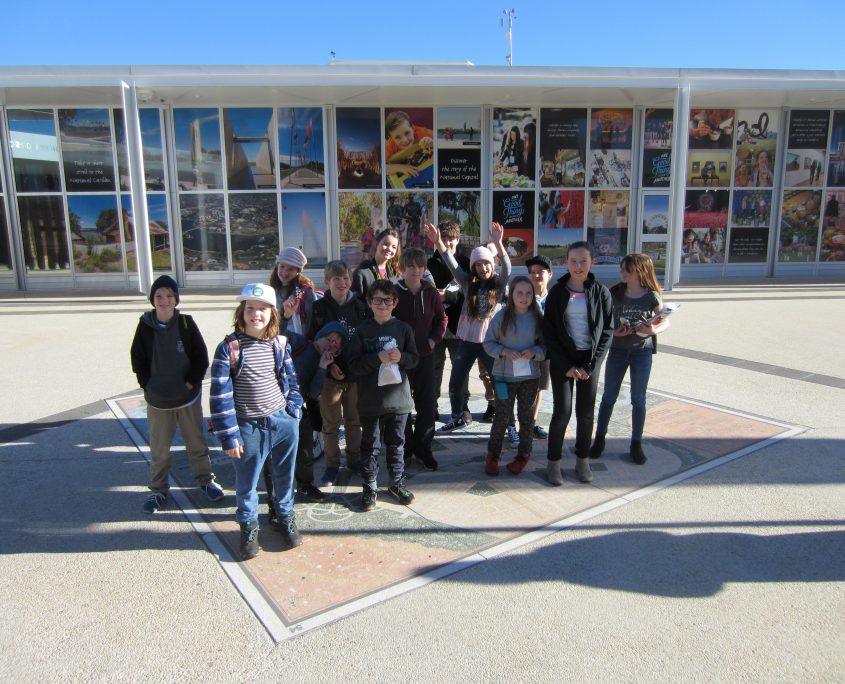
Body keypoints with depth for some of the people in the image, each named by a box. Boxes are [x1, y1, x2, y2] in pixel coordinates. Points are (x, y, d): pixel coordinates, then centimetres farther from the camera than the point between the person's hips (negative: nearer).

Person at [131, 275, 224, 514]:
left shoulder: (186, 323, -8)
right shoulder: (145, 326, -6)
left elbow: (201, 358, -4)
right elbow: (138, 360, 2)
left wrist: (191, 382, -10)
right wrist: (149, 386, -6)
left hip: (188, 396, 0)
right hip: (157, 400, 0)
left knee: (197, 442, 14)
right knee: (159, 448, 11)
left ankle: (205, 480, 32)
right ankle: (158, 489, 27)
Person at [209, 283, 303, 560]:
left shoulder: (280, 344, 0)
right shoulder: (229, 348, -12)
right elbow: (220, 395, -12)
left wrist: (293, 411, 4)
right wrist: (229, 436, -12)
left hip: (283, 423, 3)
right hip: (249, 428, -3)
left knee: (285, 475, 18)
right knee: (246, 482, 12)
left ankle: (285, 515, 41)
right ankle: (248, 524, 36)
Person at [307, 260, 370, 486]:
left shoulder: (360, 306, 1)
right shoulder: (320, 308, -5)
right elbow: (313, 341, -6)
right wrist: (329, 365, -14)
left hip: (356, 373, 2)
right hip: (330, 375, -2)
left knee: (354, 420, 14)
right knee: (330, 423, 8)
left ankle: (354, 459, 31)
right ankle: (332, 465, 21)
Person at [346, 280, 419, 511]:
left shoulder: (403, 328, 1)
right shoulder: (362, 331, -4)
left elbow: (414, 358, 5)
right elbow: (354, 364, -9)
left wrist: (401, 357, -16)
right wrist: (378, 358, -22)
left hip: (398, 397, 2)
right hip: (370, 400, -1)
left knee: (396, 443, 15)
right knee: (370, 445, 9)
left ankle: (397, 483, 31)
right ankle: (370, 487, 22)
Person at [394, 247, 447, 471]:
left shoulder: (431, 292, 0)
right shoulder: (394, 292, -7)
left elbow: (441, 319, 10)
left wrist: (434, 339, -2)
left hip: (425, 356, 2)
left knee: (427, 404, 5)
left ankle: (422, 447, 22)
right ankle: (405, 447, 23)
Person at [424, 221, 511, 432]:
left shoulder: (499, 284, -3)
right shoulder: (468, 283, 2)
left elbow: (507, 267, -21)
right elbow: (452, 264, -10)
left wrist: (497, 243, -38)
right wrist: (438, 242, -24)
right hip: (468, 340, 2)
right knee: (455, 384, 8)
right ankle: (458, 417, 31)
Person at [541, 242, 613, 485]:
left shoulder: (600, 292, 0)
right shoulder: (557, 292, -1)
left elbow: (607, 331, 1)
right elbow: (548, 332, -3)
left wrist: (591, 365, -7)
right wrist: (566, 366, -9)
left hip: (590, 360, 1)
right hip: (562, 360, -1)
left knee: (586, 413, 6)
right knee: (562, 411, -4)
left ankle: (582, 461, 23)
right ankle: (553, 463, 11)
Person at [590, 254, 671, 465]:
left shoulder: (652, 296, -7)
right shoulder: (615, 293, -4)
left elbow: (665, 321, 3)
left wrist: (654, 330, -17)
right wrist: (614, 331, -17)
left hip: (642, 351, -1)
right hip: (617, 349, 1)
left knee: (638, 399, 8)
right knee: (608, 397, 8)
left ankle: (636, 443, 22)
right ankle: (599, 439, 21)